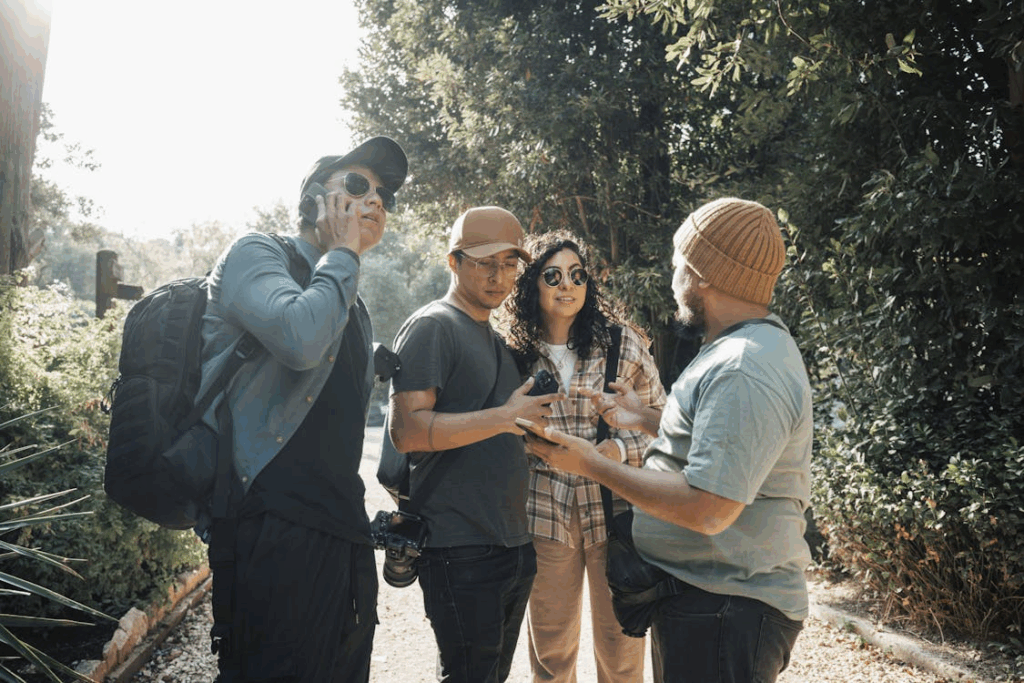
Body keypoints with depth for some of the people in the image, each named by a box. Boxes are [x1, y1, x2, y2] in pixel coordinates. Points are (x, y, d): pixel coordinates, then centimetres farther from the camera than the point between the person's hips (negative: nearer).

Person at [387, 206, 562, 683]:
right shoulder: (432, 326, -9)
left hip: (513, 544, 9)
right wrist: (505, 417, -22)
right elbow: (406, 430, -21)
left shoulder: (498, 337, 18)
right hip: (461, 549, -9)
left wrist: (537, 417, 11)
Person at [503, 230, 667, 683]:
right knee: (550, 645, 15)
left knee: (620, 645, 8)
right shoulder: (516, 352, 2)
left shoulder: (622, 343, -2)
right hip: (546, 514, 1)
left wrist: (621, 449, -14)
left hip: (615, 509, -1)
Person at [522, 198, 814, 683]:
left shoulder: (743, 372, -26)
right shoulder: (749, 346, 10)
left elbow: (709, 509, -30)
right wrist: (645, 420, 18)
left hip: (725, 614, -10)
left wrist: (593, 465, -23)